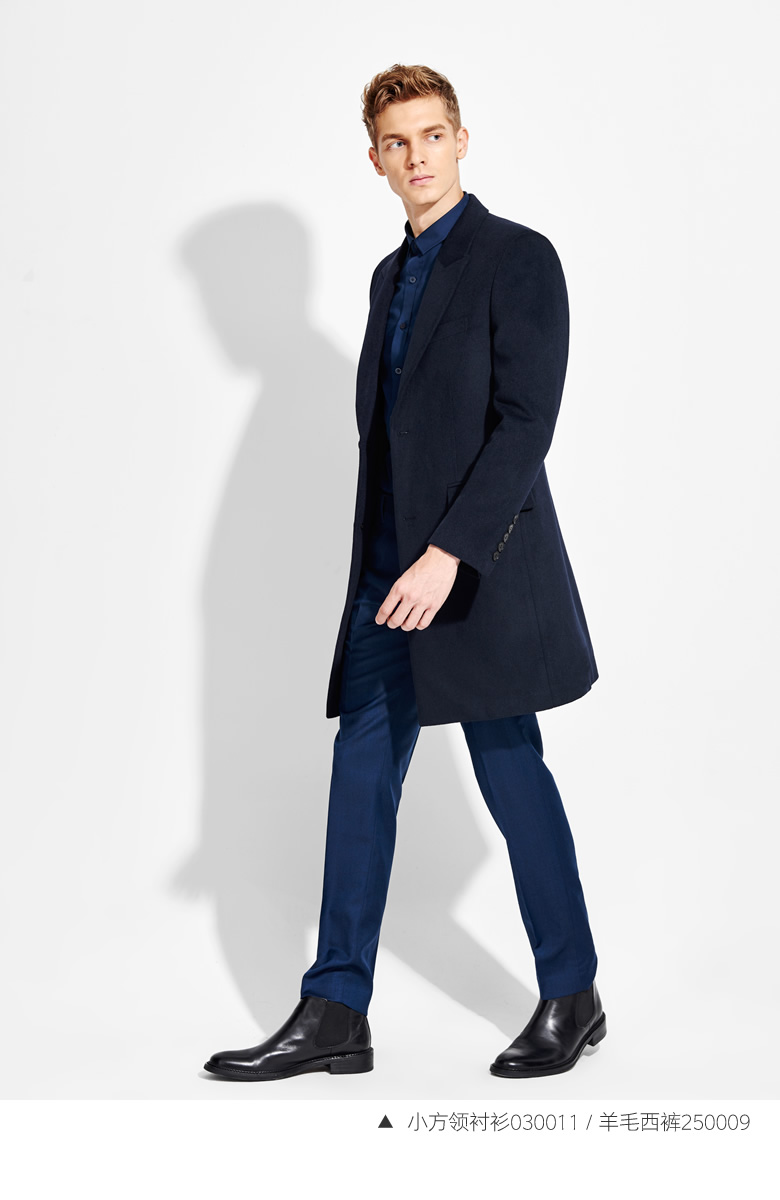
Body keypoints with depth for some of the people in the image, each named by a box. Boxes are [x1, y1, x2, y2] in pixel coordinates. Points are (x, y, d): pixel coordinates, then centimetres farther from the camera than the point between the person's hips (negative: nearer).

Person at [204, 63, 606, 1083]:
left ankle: (572, 997, 18)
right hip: (391, 571, 7)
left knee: (512, 774, 1)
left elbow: (527, 422, -15)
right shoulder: (392, 275, 17)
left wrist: (449, 553, -24)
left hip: (478, 568, -7)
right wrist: (386, 565, 17)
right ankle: (335, 1016, 11)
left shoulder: (518, 258, -6)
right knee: (361, 775, 5)